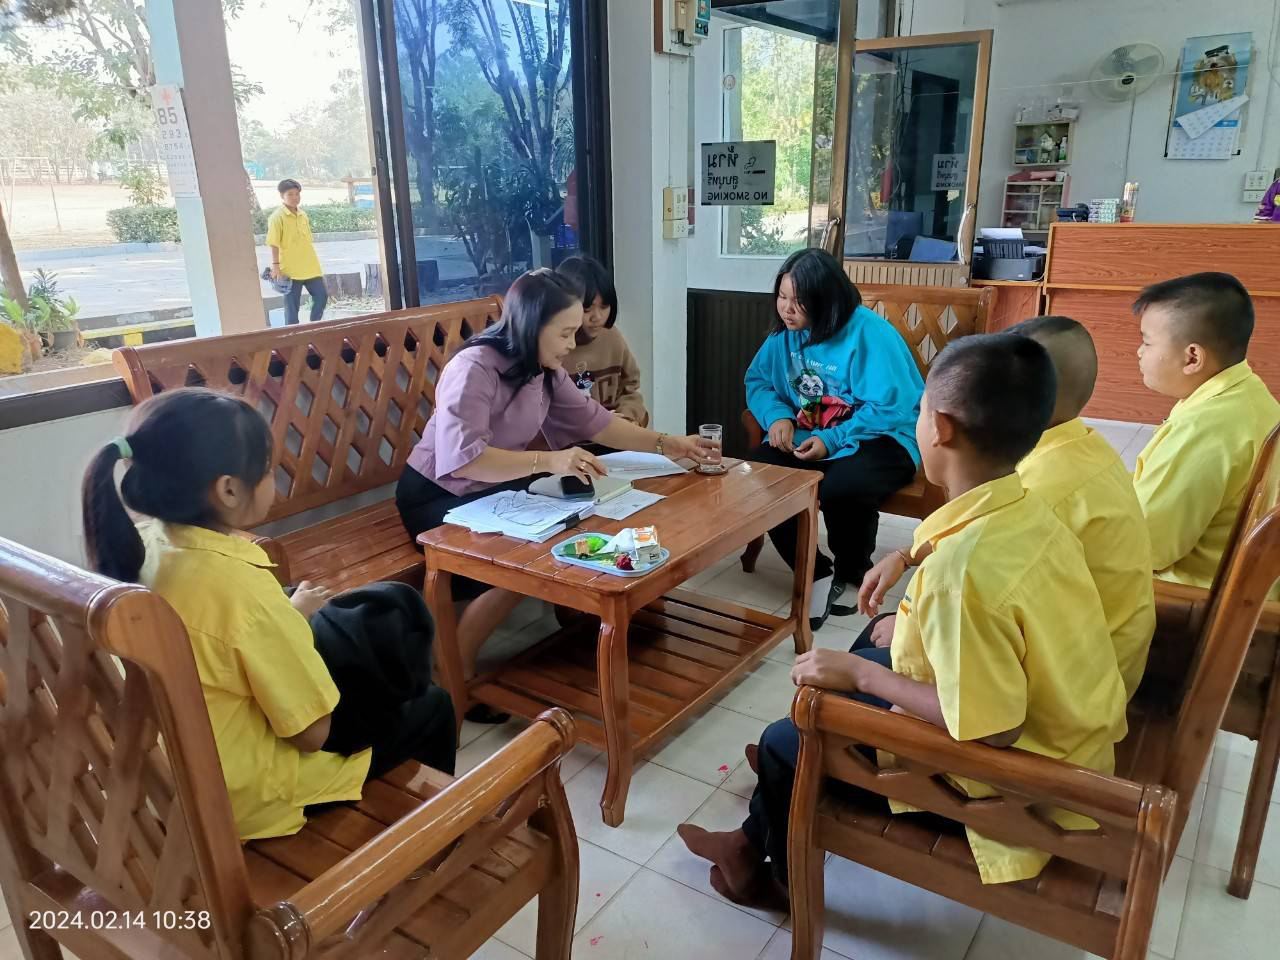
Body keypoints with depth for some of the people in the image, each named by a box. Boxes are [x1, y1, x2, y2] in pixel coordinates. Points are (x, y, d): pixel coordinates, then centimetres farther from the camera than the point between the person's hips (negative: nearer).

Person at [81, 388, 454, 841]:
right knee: (431, 709, 10)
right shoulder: (240, 585, -33)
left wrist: (287, 615, 2)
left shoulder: (139, 546, -10)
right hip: (239, 794, -8)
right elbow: (313, 732, -23)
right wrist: (296, 616, -11)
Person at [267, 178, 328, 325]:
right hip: (290, 270, -6)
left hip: (310, 268, 6)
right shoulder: (277, 217, -8)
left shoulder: (303, 215, 11)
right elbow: (274, 244, -12)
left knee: (321, 296, 4)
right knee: (292, 305, 0)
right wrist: (276, 267, -18)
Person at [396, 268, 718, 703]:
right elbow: (462, 458, -40)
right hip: (437, 496, -8)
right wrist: (549, 461, -46)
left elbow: (593, 420, 4)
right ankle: (455, 674, -9)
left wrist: (667, 444, -1)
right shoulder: (473, 369, -27)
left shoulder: (545, 370, -2)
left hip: (494, 490, 8)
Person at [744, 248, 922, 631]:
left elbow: (889, 409, -21)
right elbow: (758, 380, 9)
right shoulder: (785, 332, 3)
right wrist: (778, 416, -12)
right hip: (810, 439, 6)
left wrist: (832, 440, -27)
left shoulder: (869, 333, -17)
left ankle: (851, 571, -1)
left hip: (879, 440, -6)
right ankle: (817, 573, -6)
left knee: (841, 488, -36)